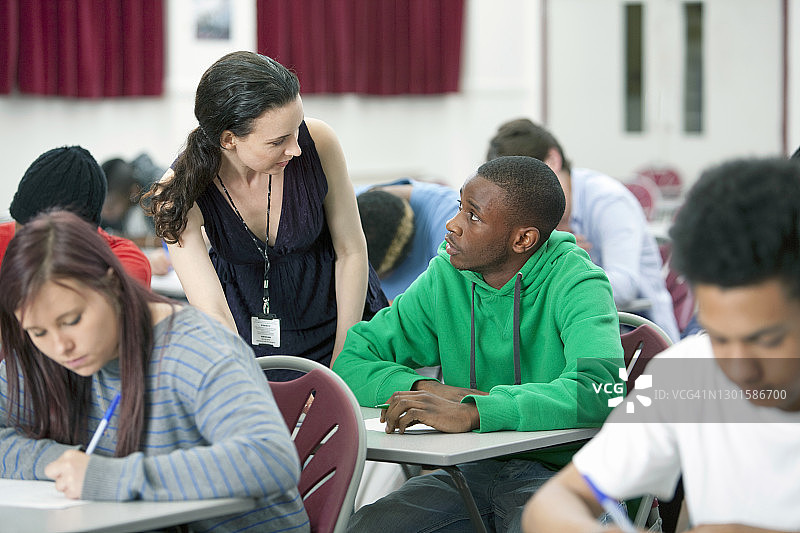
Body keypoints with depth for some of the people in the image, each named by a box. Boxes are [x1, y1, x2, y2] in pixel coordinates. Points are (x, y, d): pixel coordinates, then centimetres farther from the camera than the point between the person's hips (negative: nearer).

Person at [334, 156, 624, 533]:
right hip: (473, 470, 5)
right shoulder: (446, 276, 6)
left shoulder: (578, 282, -10)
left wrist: (470, 413, -37)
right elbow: (348, 361, 6)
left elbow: (601, 386, -29)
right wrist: (426, 389, -15)